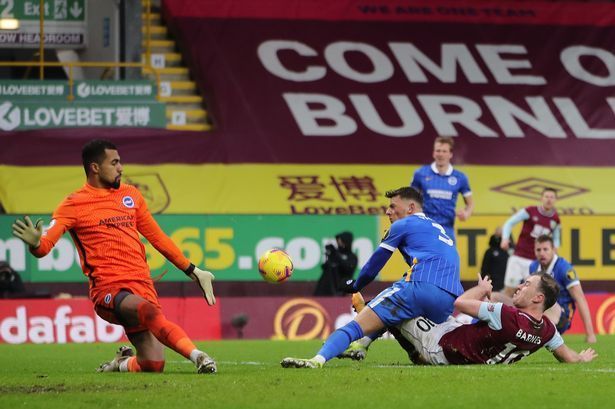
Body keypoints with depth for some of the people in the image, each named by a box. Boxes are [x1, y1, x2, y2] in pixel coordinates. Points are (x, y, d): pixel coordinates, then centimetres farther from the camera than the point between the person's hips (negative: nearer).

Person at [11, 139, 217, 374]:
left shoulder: (131, 195, 18)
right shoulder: (73, 205, 2)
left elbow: (158, 238, 26)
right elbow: (45, 245, -8)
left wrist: (193, 271, 27)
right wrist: (35, 243, -33)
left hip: (142, 284, 5)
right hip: (108, 289, -5)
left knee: (153, 365, -7)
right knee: (149, 310, -38)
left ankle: (122, 364, 25)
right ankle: (196, 356, -45)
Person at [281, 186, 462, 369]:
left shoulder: (403, 225, 12)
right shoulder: (439, 229, 33)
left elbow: (375, 262, 19)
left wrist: (356, 286, 34)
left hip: (422, 288, -7)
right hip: (449, 301, 7)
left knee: (356, 325, -14)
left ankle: (319, 359, -34)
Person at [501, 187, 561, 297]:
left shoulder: (555, 220, 3)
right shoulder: (530, 211, -7)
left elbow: (556, 239, 20)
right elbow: (509, 223, -2)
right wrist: (505, 239, -18)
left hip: (536, 262, 2)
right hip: (519, 258, -2)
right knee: (509, 289, -1)